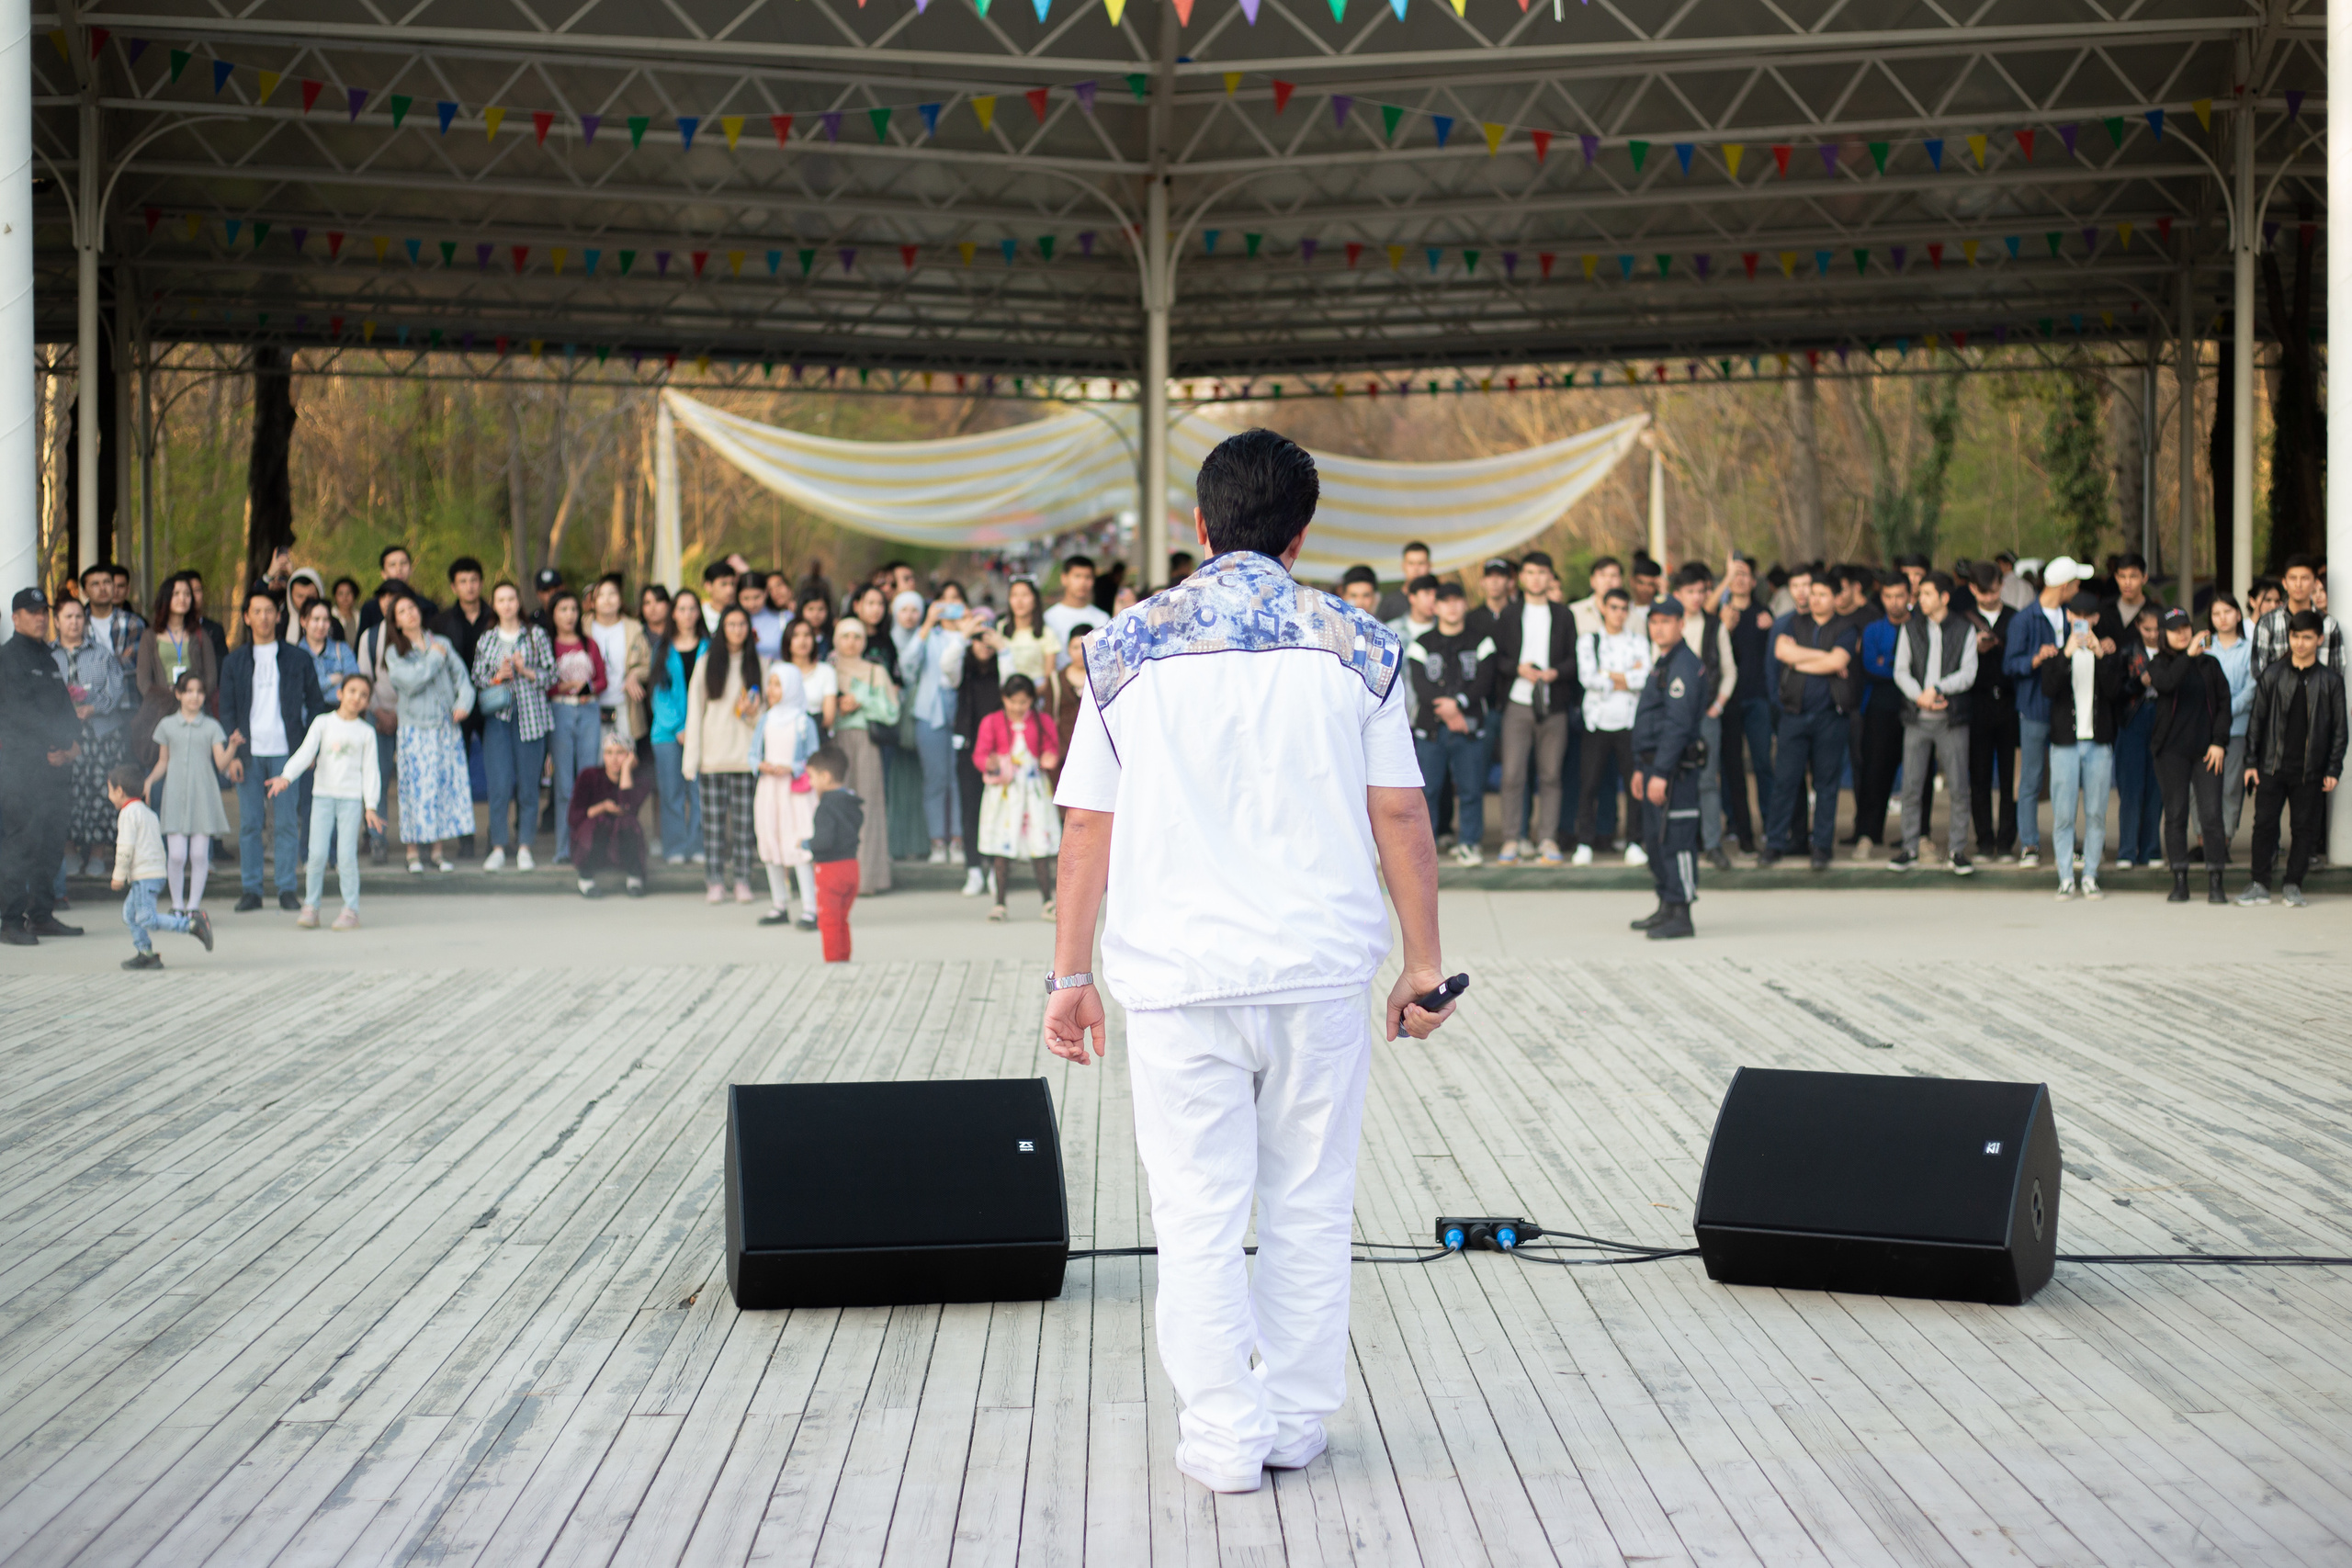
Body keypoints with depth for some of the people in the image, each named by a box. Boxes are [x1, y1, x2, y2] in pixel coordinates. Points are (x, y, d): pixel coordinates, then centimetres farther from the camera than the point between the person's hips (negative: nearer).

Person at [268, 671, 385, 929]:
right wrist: (286, 776, -21)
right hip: (323, 794, 1)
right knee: (317, 853, -5)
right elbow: (305, 753, -5)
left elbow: (370, 770, 5)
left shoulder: (366, 732, 6)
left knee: (347, 854, -6)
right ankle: (310, 907, 5)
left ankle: (351, 909, 2)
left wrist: (371, 806, -1)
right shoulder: (323, 723, 5)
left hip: (351, 798, -1)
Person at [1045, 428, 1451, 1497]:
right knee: (1310, 1206, 13)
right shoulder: (1355, 646, 2)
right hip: (1322, 967, 1)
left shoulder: (1129, 647, 1)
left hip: (1176, 970, -1)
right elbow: (1399, 816, 1)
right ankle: (1297, 1420, 20)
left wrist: (1071, 973, 6)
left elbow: (1088, 825, 1)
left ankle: (1225, 1436, 8)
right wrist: (1424, 961, 8)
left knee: (1199, 1217, 6)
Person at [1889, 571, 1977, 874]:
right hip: (1917, 718, 2)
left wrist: (1937, 689, -16)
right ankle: (1910, 848, 9)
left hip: (1952, 719, -2)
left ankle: (1958, 850, 6)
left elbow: (1968, 674, -4)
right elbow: (1901, 671, 4)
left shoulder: (1965, 630, 4)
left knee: (1957, 787, -1)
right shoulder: (1911, 628, 9)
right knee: (1911, 786, 1)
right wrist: (1919, 696, -12)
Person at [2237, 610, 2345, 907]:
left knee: (2306, 827, 4)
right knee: (2264, 823, -1)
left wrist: (2333, 770, -1)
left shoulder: (2330, 680, 3)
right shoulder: (2272, 675, 4)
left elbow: (2339, 728, 5)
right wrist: (2251, 761, 2)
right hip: (2272, 767, 0)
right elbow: (2257, 720, 7)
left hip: (2310, 770, 0)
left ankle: (2293, 885, 14)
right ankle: (2260, 885, 7)